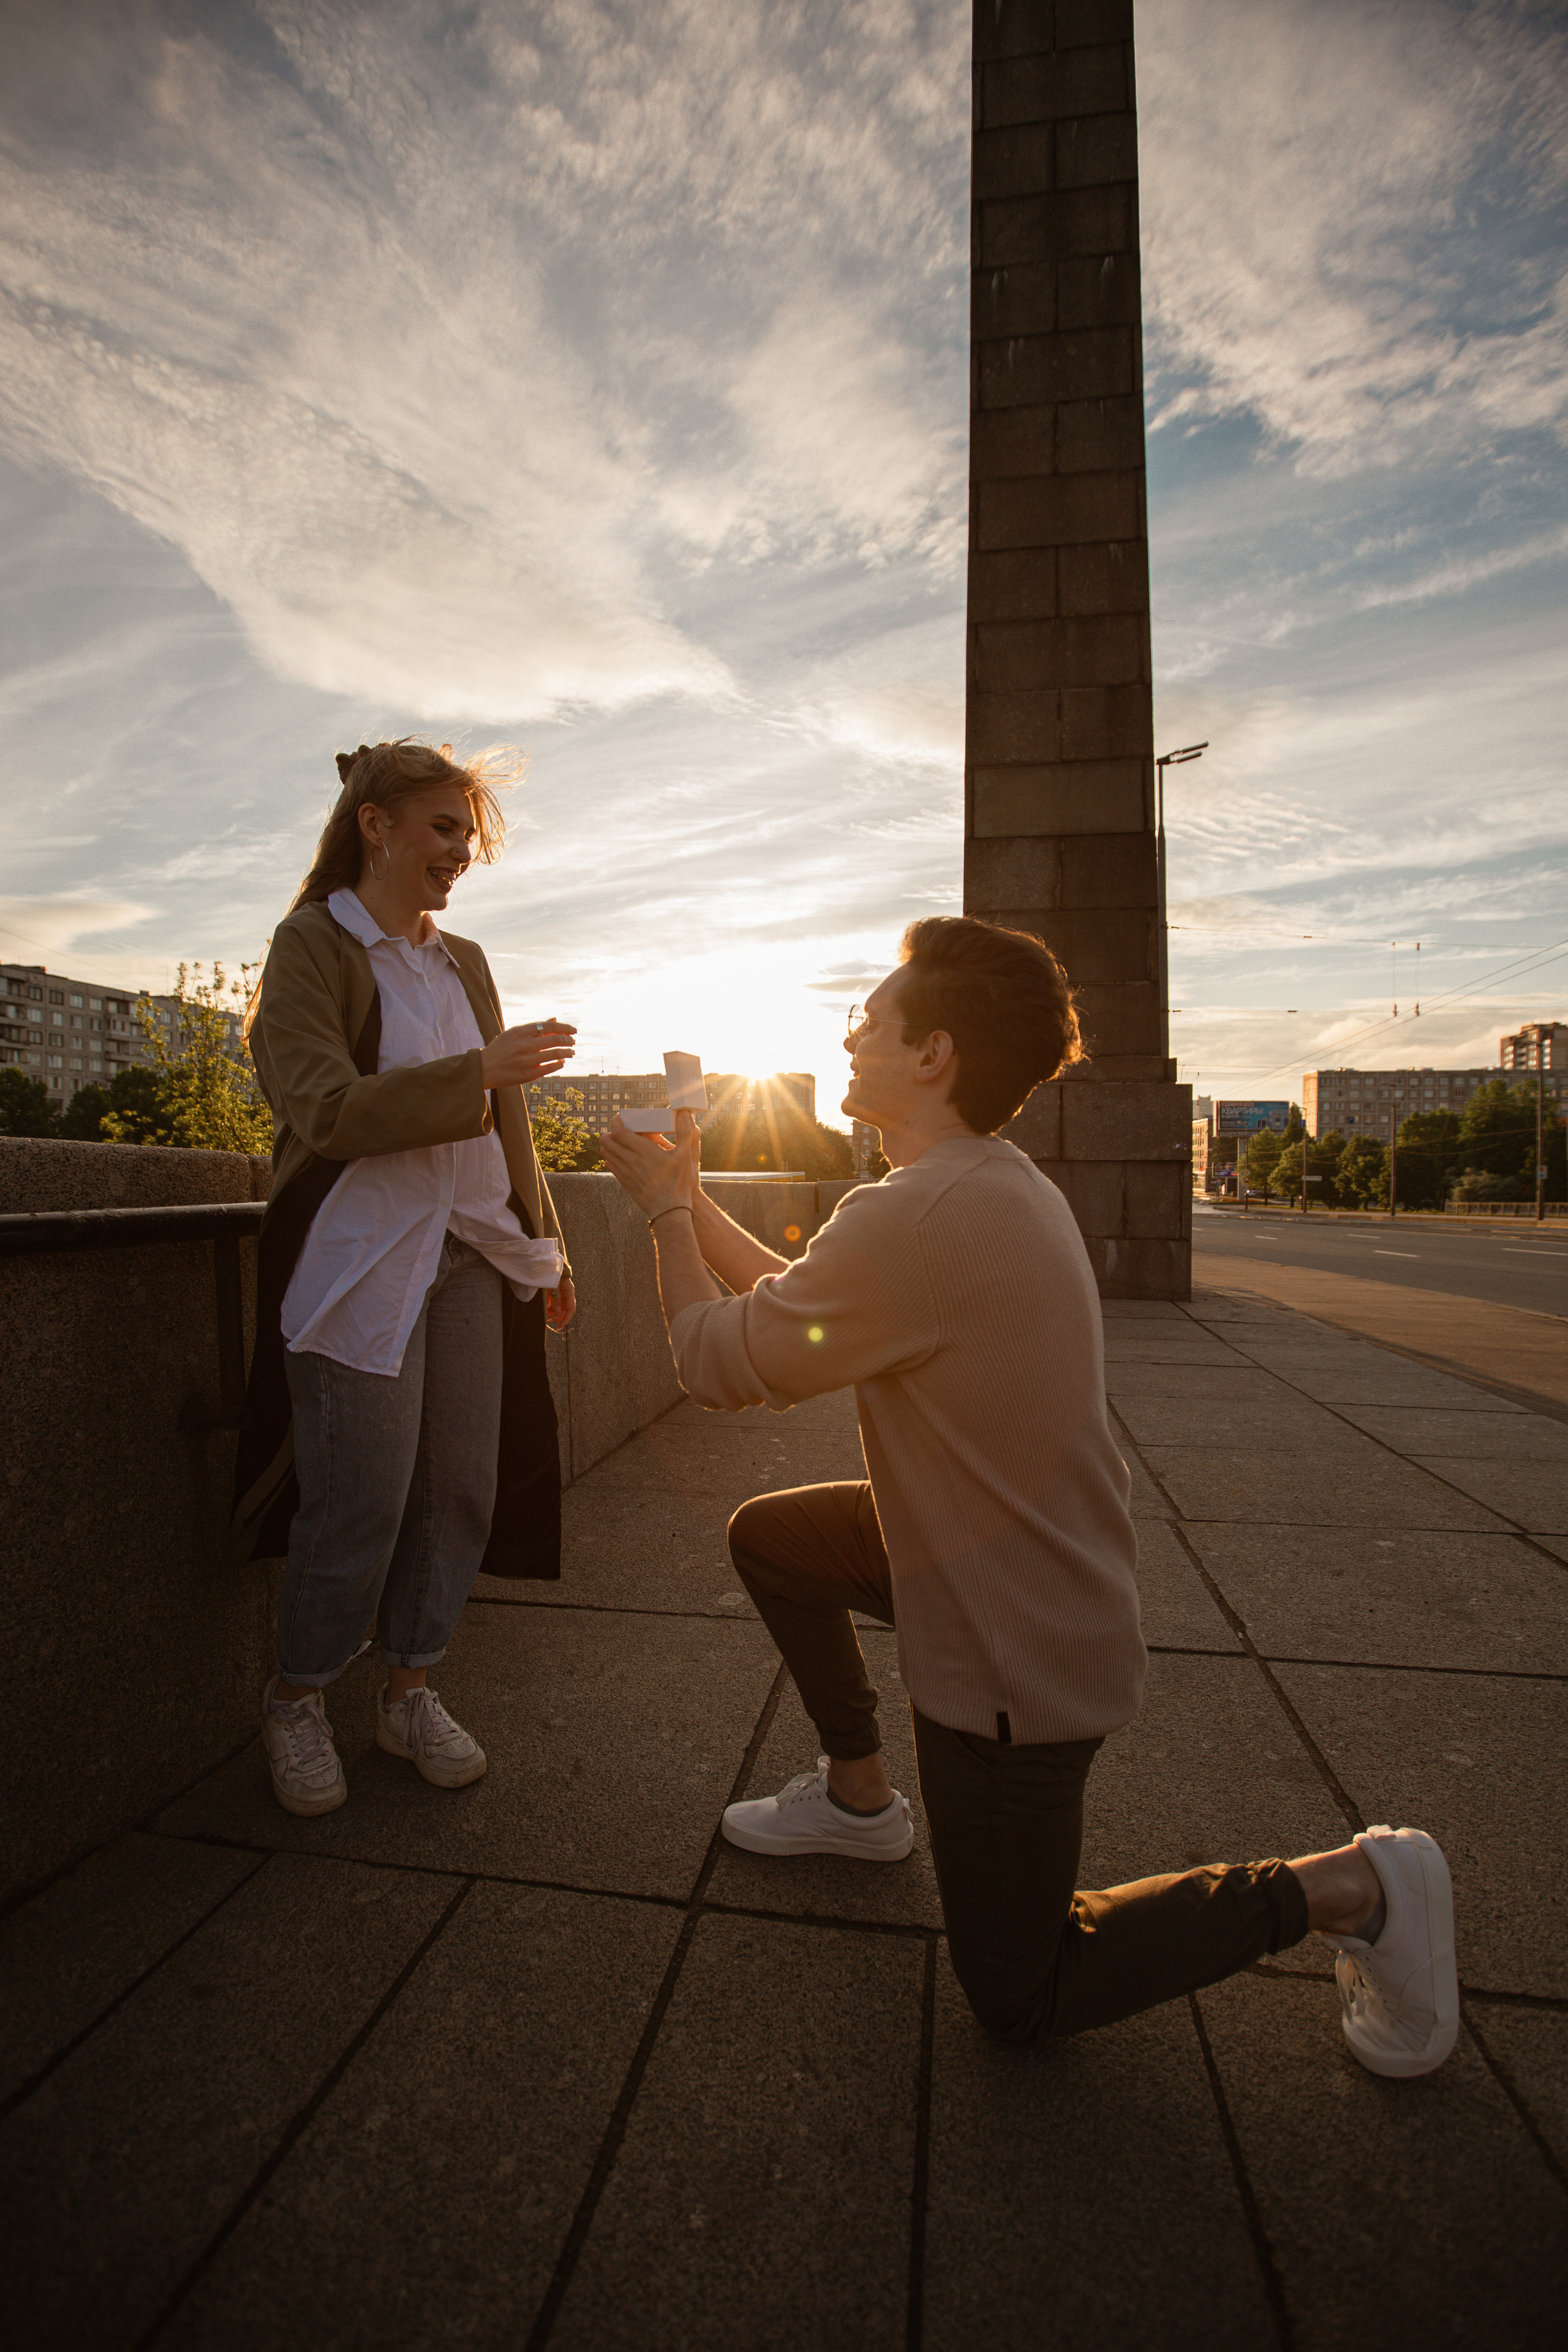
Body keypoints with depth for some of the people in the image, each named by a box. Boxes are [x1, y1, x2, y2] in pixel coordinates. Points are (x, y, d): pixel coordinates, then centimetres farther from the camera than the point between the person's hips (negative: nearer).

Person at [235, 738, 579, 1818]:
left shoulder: (465, 962, 15)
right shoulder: (312, 945, -3)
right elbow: (326, 1110, -15)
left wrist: (546, 1245, 16)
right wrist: (479, 1069, -22)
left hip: (470, 1258, 6)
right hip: (360, 1265, -6)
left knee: (463, 1487, 7)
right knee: (361, 1504, -2)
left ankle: (411, 1690, 27)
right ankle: (298, 1702, 24)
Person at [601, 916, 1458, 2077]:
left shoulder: (919, 1216, -32)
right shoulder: (996, 1184, 1)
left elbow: (720, 1362, -19)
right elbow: (793, 1297, 9)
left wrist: (664, 1208, -4)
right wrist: (690, 1199, 10)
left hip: (1019, 1650, -9)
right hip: (1021, 1570, 9)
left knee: (1021, 1998, 11)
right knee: (767, 1536, 19)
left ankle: (1347, 1887, 13)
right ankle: (860, 1793, 33)